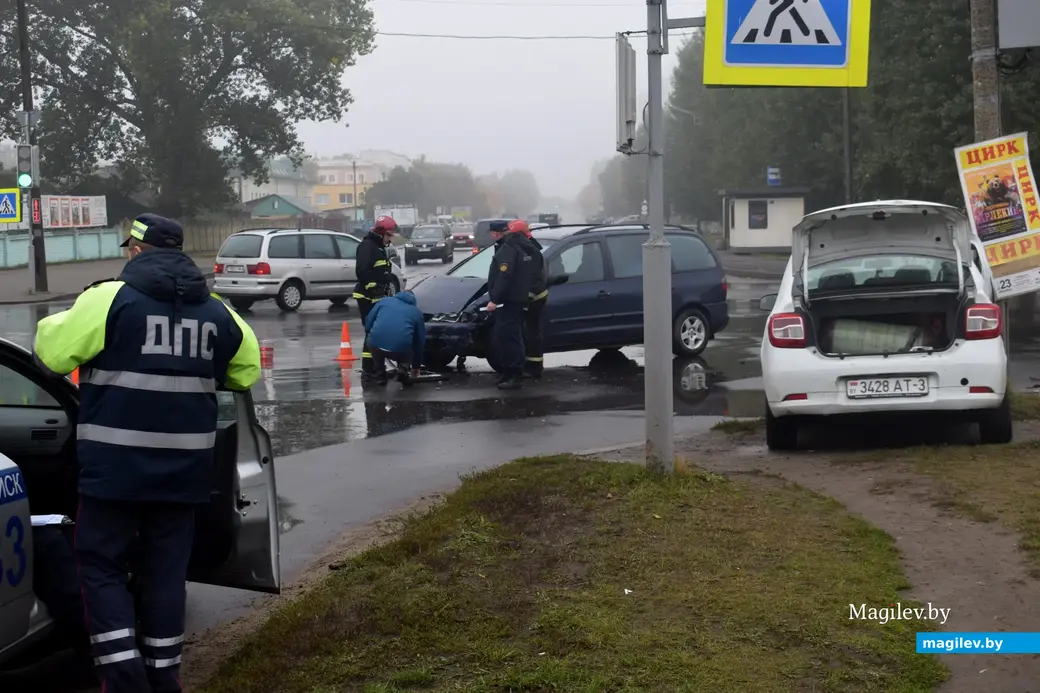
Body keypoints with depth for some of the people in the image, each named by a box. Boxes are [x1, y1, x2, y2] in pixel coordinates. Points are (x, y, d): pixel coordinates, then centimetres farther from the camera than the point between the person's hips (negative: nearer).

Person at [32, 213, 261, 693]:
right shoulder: (216, 311, 8)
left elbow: (52, 353, -6)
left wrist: (56, 324, 15)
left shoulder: (111, 297, -9)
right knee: (166, 571, 14)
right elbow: (246, 371, 20)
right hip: (183, 467, 5)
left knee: (101, 568, 7)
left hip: (115, 465, -4)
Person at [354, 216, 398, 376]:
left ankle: (376, 365, 21)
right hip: (368, 297, -10)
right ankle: (368, 368, -10)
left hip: (377, 297, 10)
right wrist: (372, 289, -25)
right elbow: (362, 271, -24)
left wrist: (386, 291, 23)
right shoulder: (367, 246, -13)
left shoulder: (379, 247, 19)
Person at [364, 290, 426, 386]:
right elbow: (420, 341, 30)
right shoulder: (417, 312, 25)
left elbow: (368, 323, 22)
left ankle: (380, 376, 24)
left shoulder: (385, 301, 25)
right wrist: (415, 366, 40)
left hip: (377, 343, 1)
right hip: (401, 348, -1)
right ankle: (403, 368, 4)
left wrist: (370, 335, 43)